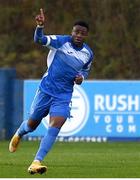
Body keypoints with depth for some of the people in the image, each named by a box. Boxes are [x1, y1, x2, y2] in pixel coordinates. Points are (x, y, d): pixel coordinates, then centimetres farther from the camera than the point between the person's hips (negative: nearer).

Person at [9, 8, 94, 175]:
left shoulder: (88, 54, 2)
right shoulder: (61, 41, -10)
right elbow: (39, 40, -25)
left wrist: (81, 77, -1)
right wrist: (40, 26, -45)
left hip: (64, 96, 2)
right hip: (46, 90, -2)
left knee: (55, 125, -19)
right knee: (32, 123, 14)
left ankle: (36, 162, -21)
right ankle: (18, 135, 52)